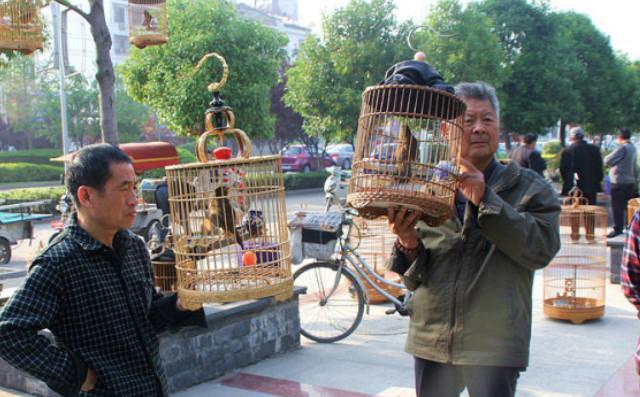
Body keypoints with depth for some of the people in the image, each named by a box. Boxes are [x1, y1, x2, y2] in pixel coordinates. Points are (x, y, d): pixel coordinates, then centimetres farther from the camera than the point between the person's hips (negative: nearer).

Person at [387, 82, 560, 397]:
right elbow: (413, 279, 6)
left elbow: (542, 248, -15)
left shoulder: (529, 187, 1)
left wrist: (484, 199, -19)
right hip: (431, 342, 3)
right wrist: (409, 244, -17)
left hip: (494, 345, -2)